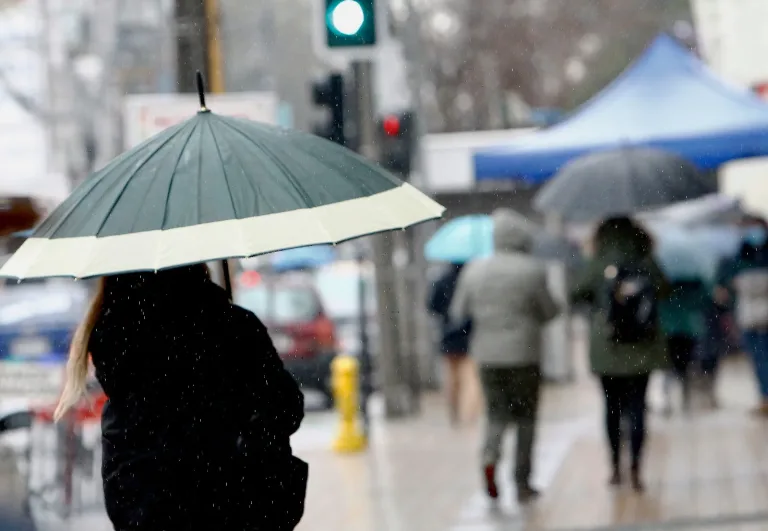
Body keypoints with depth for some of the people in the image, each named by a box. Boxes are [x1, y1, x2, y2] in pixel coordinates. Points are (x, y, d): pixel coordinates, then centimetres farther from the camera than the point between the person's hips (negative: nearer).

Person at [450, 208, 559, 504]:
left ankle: (490, 455, -17)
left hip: (486, 354, 3)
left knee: (497, 414, 13)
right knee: (525, 417, 9)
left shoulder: (473, 270, 1)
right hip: (523, 354, -3)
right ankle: (522, 484, 10)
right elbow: (549, 313, -3)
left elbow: (458, 313, 7)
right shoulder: (533, 271, -9)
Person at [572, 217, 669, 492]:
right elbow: (664, 290, 8)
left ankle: (616, 468, 15)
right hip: (642, 347, 1)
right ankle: (636, 471, -5)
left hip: (607, 347, 0)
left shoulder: (598, 264, -4)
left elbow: (577, 294, -2)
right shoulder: (645, 262, -1)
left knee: (612, 407, 10)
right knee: (637, 407, 1)